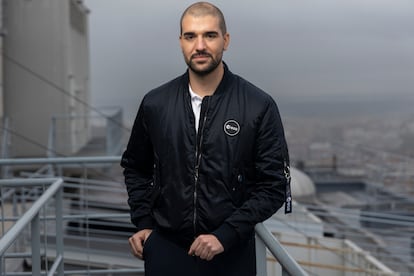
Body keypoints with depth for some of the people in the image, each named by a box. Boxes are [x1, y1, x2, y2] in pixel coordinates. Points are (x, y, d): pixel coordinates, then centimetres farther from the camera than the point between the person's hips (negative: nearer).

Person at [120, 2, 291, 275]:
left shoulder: (259, 106, -8)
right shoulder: (155, 103, 0)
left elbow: (273, 186, -8)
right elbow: (136, 167, 14)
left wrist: (225, 235, -15)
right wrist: (143, 223, 4)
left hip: (231, 251, -1)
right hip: (165, 248, 2)